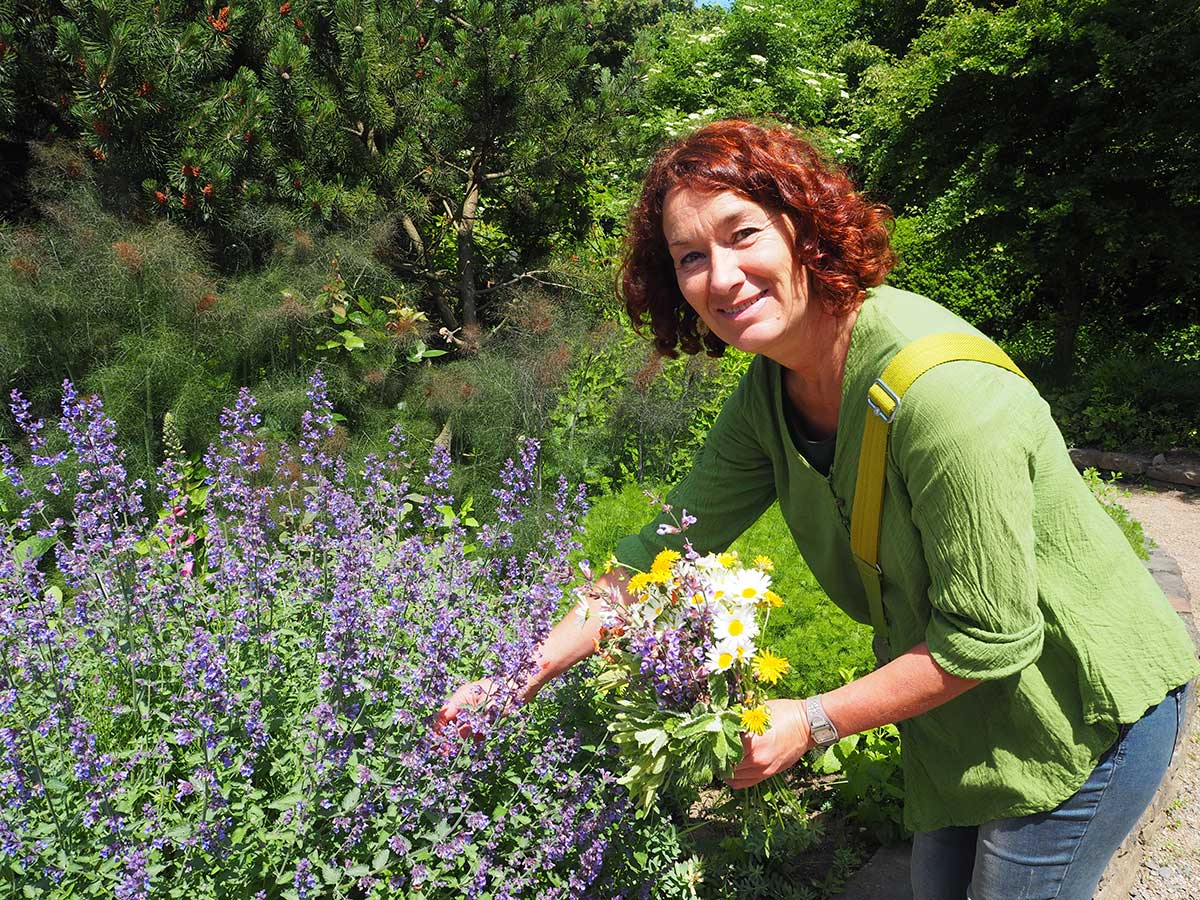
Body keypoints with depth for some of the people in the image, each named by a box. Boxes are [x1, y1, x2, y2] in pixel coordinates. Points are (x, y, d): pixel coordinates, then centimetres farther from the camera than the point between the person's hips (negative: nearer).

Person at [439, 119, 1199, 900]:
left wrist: (814, 721, -22)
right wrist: (529, 672, -10)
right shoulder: (769, 394, -10)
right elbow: (672, 541, -6)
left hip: (1090, 708, -7)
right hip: (964, 702, 7)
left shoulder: (941, 390, -35)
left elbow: (990, 639, -29)